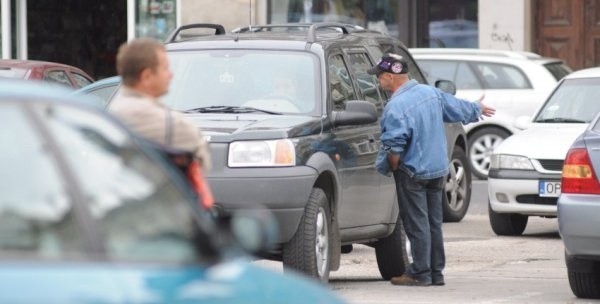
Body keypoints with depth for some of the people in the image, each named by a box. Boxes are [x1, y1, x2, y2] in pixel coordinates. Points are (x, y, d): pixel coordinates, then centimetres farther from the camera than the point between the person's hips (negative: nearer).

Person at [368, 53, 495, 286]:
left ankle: (420, 273, -1)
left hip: (413, 172, -8)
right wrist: (478, 109, 39)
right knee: (434, 222, 13)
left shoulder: (396, 107, -20)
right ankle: (436, 272, 17)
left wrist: (389, 167, -5)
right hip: (438, 169, 8)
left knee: (416, 223, -2)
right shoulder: (431, 93, 4)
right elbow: (459, 108, 19)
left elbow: (394, 147, -23)